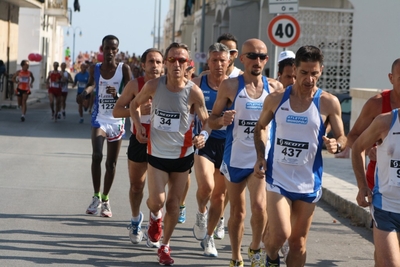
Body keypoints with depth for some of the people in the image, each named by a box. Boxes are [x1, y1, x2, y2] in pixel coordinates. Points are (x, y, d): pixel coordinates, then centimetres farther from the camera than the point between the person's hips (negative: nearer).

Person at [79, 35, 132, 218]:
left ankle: (105, 199, 23)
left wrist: (117, 95, -31)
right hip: (99, 119, 0)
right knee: (97, 156, -20)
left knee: (111, 163, 8)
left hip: (116, 121, 0)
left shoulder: (124, 69, -8)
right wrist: (86, 91, -2)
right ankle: (96, 197, -7)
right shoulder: (95, 69, -2)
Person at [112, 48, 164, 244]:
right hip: (139, 141, 1)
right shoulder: (135, 85, -5)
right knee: (136, 185, 12)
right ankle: (136, 219, 35)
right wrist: (138, 110, -22)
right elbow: (116, 111, -7)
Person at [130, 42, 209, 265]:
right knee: (157, 200, -12)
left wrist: (204, 135, -27)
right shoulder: (154, 86, -10)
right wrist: (138, 125, -6)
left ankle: (165, 246, 29)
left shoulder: (194, 92, -14)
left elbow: (206, 120, -5)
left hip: (183, 155, 0)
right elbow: (135, 104, 10)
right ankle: (155, 216, 27)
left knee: (173, 204, 8)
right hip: (157, 153, 0)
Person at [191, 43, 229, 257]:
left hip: (227, 144, 2)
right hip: (204, 142, -1)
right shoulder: (198, 83, -1)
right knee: (206, 185, -24)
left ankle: (209, 237, 26)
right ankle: (201, 213, 9)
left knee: (219, 194, 9)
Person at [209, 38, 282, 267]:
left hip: (262, 158, 0)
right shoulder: (230, 86, -4)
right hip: (235, 157, 0)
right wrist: (223, 120, -22)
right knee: (238, 211, 10)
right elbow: (212, 120, 1)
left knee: (259, 206, -17)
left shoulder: (275, 87, 1)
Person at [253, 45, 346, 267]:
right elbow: (260, 127, 14)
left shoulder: (328, 103, -5)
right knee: (280, 234, -16)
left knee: (298, 242, 9)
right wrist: (260, 157, 0)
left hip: (308, 182, 1)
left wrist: (336, 145, -22)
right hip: (278, 178, -1)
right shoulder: (276, 99, -1)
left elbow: (342, 137, 2)